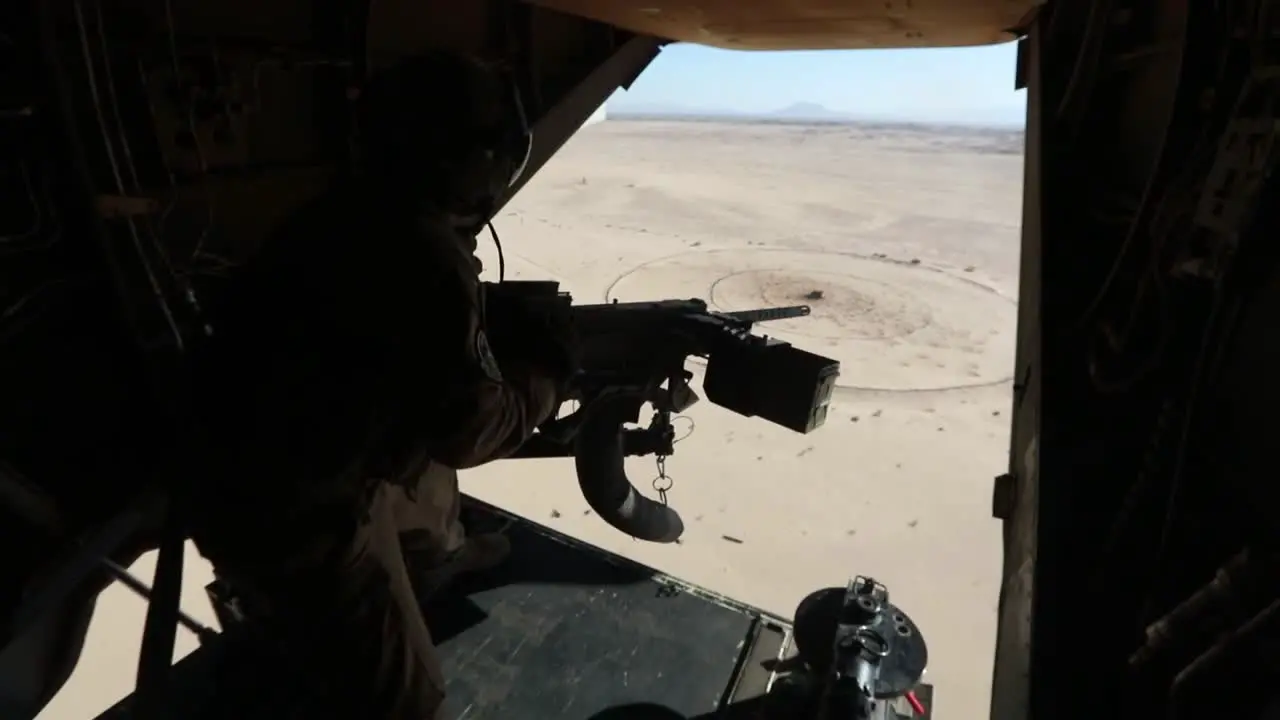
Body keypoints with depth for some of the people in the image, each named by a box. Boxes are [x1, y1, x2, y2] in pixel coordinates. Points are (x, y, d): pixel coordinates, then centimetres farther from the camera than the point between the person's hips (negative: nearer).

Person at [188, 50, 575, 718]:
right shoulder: (428, 258, -30)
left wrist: (516, 328, 5)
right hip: (289, 510, -10)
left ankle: (440, 559, 67)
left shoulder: (357, 207, -1)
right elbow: (468, 428, -21)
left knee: (429, 484, 35)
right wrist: (548, 369, -6)